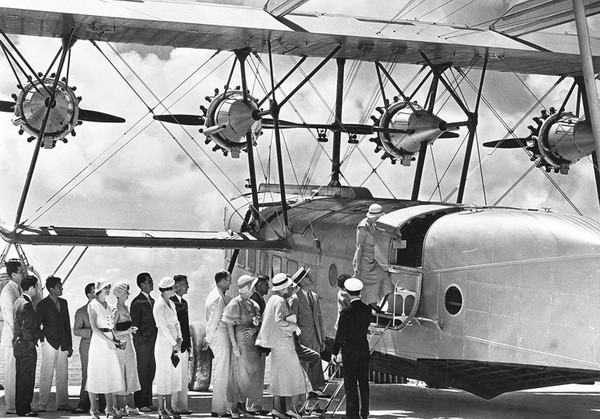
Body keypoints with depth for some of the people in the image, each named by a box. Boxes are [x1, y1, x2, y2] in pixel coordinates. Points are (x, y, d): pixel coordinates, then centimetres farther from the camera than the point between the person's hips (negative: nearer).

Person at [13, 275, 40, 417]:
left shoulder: (18, 301, 12)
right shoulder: (26, 304, -18)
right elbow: (26, 327, -22)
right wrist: (30, 343, -15)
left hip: (18, 345, 10)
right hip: (27, 347, -10)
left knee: (20, 378, 14)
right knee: (27, 379, -4)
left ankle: (19, 407, 20)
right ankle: (24, 409, 0)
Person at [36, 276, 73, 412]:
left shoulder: (63, 303, 14)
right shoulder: (43, 304, -4)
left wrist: (69, 344, 15)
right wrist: (42, 337, -9)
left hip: (63, 344, 6)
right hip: (50, 343, -6)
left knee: (63, 375, 6)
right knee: (46, 375, -4)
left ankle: (62, 403, 12)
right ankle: (43, 405, 0)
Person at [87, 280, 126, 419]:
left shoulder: (110, 306, 15)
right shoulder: (93, 305, -6)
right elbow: (94, 327, -13)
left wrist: (115, 341, 6)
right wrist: (107, 340, -17)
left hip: (110, 341, 7)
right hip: (98, 341, -7)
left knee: (111, 375, 6)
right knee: (96, 375, -1)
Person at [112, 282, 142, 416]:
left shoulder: (125, 307, 13)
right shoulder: (117, 309, -14)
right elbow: (112, 331, -16)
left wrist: (132, 329, 10)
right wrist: (126, 331, -23)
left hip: (128, 343, 9)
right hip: (121, 344, -9)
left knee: (131, 374, 9)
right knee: (121, 375, -3)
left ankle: (130, 405, 14)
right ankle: (120, 406, 4)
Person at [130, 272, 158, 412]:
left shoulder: (152, 301, 15)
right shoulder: (137, 302, -10)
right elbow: (134, 324, -12)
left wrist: (156, 337, 12)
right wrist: (142, 339, -14)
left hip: (153, 341, 8)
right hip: (143, 342, -8)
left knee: (150, 373, 9)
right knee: (142, 373, -5)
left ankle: (148, 402, 15)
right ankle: (140, 403, 0)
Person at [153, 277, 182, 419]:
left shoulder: (171, 304, 13)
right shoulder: (159, 305, -12)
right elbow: (163, 327, -15)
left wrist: (179, 339, 0)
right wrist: (174, 343, -13)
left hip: (174, 344, 8)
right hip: (164, 344, -8)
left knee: (173, 375, 9)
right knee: (163, 375, -3)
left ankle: (168, 407, 16)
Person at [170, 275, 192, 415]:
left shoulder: (184, 302, 16)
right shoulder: (170, 302, -12)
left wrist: (188, 344, 16)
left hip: (183, 345, 9)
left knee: (184, 378, 11)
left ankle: (182, 406, 16)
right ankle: (174, 406, -1)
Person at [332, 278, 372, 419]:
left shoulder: (346, 312, -18)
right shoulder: (367, 309, -3)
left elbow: (340, 335, -13)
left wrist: (335, 352, -4)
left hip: (349, 350, -5)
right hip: (364, 347, 5)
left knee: (350, 382, 3)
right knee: (364, 381, 14)